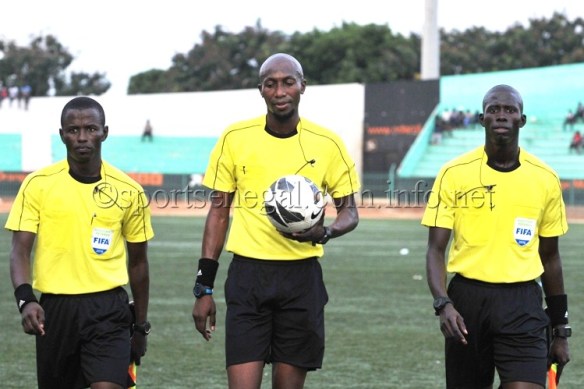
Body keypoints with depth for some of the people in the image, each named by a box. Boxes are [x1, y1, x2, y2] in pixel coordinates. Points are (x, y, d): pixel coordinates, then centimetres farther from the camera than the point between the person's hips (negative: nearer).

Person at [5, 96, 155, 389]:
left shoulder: (129, 191, 3)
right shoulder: (37, 184, -1)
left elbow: (138, 262, 13)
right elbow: (20, 251, -5)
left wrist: (141, 326, 16)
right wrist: (25, 298, -23)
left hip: (109, 309, -1)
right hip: (55, 309, 1)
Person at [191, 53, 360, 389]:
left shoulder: (327, 144, 1)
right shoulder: (235, 138, 1)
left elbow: (349, 212, 9)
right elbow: (218, 212, 7)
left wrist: (325, 232, -16)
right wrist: (204, 288, 3)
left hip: (301, 276, 1)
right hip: (248, 274, 0)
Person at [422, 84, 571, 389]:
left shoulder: (545, 179, 5)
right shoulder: (454, 174, -1)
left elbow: (549, 256, 14)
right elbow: (436, 250, -1)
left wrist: (560, 329, 15)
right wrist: (442, 303, -19)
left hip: (522, 304, 0)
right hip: (468, 298, 0)